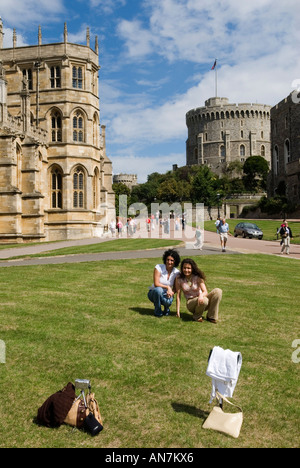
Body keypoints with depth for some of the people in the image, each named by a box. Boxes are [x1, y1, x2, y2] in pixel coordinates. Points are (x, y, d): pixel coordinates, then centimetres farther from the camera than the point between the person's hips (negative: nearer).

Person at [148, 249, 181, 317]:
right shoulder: (159, 267, -16)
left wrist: (171, 292, -23)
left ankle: (166, 308, 6)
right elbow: (156, 284, -19)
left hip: (166, 294, 1)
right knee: (158, 289, -37)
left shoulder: (176, 272, -7)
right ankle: (157, 311, -12)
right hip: (154, 293, -1)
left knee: (168, 301, -35)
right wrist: (167, 287, -29)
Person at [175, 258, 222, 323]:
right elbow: (178, 296, -7)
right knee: (204, 301, -38)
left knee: (218, 291, -25)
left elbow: (205, 292, -16)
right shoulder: (179, 279, -8)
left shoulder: (198, 277, -7)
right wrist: (178, 311, -12)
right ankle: (197, 316, -5)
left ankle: (211, 317, -13)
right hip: (191, 303, -2)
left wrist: (201, 295, -40)